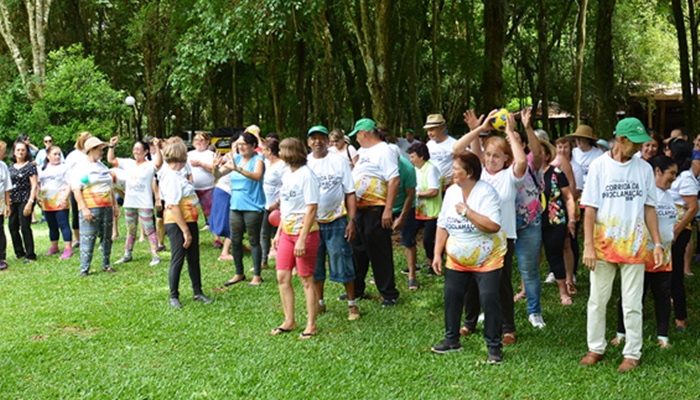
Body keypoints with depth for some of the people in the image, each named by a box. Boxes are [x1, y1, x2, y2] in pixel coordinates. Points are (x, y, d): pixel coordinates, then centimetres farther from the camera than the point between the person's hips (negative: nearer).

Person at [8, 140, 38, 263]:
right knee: (12, 227, 7)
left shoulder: (30, 166, -4)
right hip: (13, 201, 6)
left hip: (25, 200, -6)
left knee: (25, 227, -7)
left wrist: (30, 203, -15)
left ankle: (30, 255, 2)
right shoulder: (11, 167, 12)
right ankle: (19, 253, 20)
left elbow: (34, 185, -8)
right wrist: (7, 198, 5)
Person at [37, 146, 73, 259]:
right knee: (52, 226, 14)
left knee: (63, 225, -8)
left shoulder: (64, 167, -2)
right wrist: (37, 196, 5)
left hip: (60, 202, -5)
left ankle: (68, 249, -8)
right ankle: (54, 247, 25)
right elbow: (38, 184, 18)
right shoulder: (43, 169, 13)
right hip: (47, 203, 5)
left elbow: (69, 184, -8)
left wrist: (65, 197, -18)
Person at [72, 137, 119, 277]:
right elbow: (76, 190, -11)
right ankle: (84, 269, -3)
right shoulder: (81, 167, -4)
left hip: (106, 208, 7)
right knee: (87, 239, -7)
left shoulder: (102, 166, 18)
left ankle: (106, 265, 21)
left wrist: (115, 205, 18)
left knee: (107, 238, 10)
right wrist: (84, 208, -18)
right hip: (90, 209, -7)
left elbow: (110, 187, 23)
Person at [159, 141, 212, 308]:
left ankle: (198, 292, 24)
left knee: (194, 259, 14)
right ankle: (173, 297, 11)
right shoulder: (171, 177, -19)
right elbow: (173, 206, -23)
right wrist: (185, 231, -22)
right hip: (177, 224, -9)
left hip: (190, 222, 9)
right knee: (177, 260, 0)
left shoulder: (178, 175, 10)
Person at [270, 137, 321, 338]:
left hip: (304, 233, -8)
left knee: (307, 279, 1)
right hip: (287, 232, 8)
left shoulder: (306, 175, -16)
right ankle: (289, 321, 21)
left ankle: (311, 325, 11)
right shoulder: (287, 175, 10)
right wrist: (278, 233, 17)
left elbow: (312, 209, -20)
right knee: (282, 276, 8)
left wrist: (302, 239, -22)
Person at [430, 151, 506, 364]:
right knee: (452, 296, 7)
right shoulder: (451, 191, 3)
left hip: (487, 259, -6)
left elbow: (493, 226, -29)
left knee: (489, 299, -9)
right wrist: (437, 254, 5)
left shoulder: (486, 192, -18)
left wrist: (467, 212, -26)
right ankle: (452, 339, 24)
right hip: (457, 260, 6)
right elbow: (443, 224, 8)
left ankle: (494, 346, 2)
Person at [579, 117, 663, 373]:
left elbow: (649, 208, 7)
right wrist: (588, 245, -10)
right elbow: (590, 208, -4)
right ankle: (596, 348, 23)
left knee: (632, 304, 6)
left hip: (634, 245, 1)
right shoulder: (599, 166, -3)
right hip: (603, 243, -1)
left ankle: (632, 354, 17)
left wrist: (657, 243, 0)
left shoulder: (644, 168, 2)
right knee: (597, 300, 8)